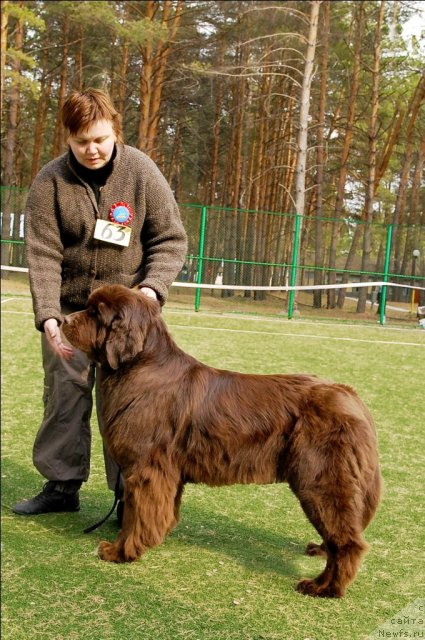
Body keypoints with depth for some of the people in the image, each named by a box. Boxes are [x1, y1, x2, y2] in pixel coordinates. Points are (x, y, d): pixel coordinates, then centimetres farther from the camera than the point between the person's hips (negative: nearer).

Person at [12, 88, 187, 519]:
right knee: (63, 396, 6)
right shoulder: (50, 182, -9)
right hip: (68, 308, 2)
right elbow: (43, 255, -14)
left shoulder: (142, 173, -9)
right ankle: (62, 486, 20)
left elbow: (170, 240, -5)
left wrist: (153, 286, -21)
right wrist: (47, 316, -26)